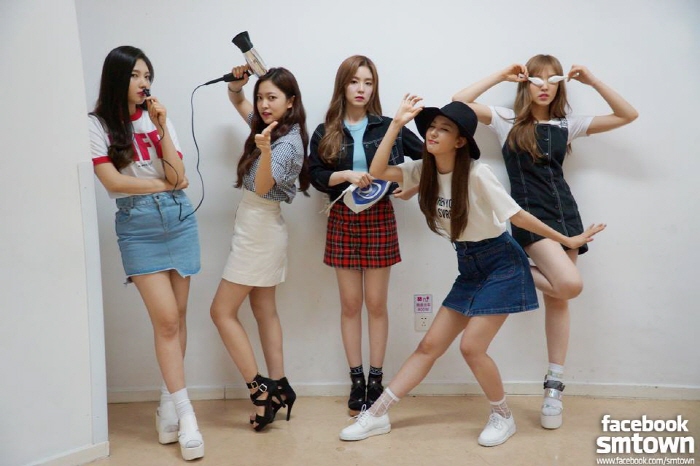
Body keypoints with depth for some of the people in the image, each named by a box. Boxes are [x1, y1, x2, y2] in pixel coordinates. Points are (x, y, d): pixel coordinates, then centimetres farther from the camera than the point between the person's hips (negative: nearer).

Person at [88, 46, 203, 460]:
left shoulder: (158, 117, 8)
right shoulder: (98, 124, -1)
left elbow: (179, 176, -1)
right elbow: (112, 180, -10)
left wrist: (162, 128, -8)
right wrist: (164, 184, -3)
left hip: (178, 217, 4)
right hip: (137, 224, -3)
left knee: (177, 317, 5)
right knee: (166, 320, -9)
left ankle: (169, 403, 18)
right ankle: (185, 413, 0)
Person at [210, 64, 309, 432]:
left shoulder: (288, 143, -19)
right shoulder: (269, 126, 7)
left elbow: (263, 186, -30)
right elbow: (237, 101, 22)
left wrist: (264, 149, -48)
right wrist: (237, 81, 0)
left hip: (260, 231, -10)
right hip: (257, 230, 10)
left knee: (222, 312, -5)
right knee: (264, 310, 11)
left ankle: (261, 391, -2)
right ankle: (278, 387, 17)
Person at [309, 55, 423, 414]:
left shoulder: (388, 127, 0)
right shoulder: (325, 133, 3)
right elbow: (315, 177, -3)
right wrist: (346, 175, -18)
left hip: (380, 218, -1)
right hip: (342, 220, 1)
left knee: (376, 303, 4)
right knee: (350, 304, 6)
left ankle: (376, 380, 15)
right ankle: (356, 380, 16)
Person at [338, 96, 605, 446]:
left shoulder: (476, 173, -21)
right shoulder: (424, 170, -2)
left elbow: (517, 216, -14)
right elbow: (377, 172, -15)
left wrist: (567, 240, -8)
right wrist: (397, 123, -17)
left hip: (502, 264, -6)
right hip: (469, 267, 6)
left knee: (471, 346, -12)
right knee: (430, 345, 6)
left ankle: (503, 416, 13)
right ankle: (377, 415, 10)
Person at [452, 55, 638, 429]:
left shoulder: (567, 125, 12)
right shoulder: (507, 121, 5)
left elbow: (628, 116, 12)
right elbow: (460, 101, -5)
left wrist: (592, 81, 5)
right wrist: (502, 75, -1)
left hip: (565, 212, 4)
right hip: (529, 215, -4)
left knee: (559, 298, 4)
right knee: (570, 284, -26)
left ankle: (554, 386, 12)